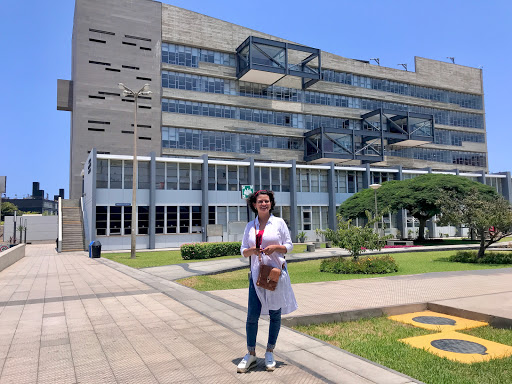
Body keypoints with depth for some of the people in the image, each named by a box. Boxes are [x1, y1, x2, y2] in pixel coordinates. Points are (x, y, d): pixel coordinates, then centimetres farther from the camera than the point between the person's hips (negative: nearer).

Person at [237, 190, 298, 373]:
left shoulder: (279, 222, 2)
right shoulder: (250, 226, 9)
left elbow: (289, 245, 3)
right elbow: (243, 250, 10)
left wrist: (275, 248, -15)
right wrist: (251, 251, -12)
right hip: (256, 274, 2)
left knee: (275, 314, 7)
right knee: (252, 315, 0)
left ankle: (270, 353, 23)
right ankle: (251, 354, 17)